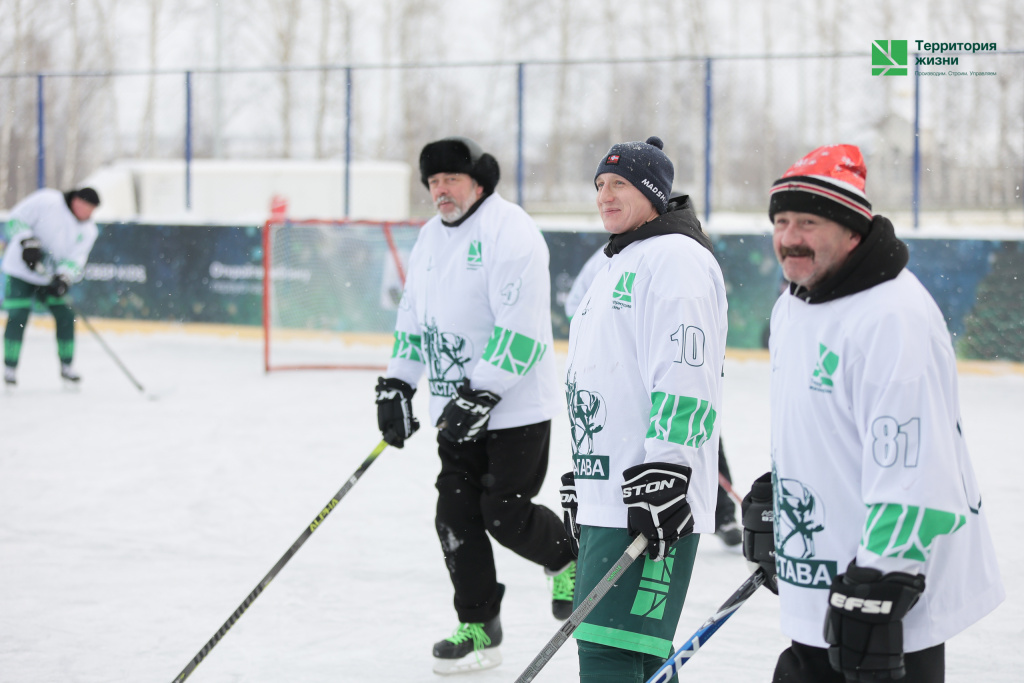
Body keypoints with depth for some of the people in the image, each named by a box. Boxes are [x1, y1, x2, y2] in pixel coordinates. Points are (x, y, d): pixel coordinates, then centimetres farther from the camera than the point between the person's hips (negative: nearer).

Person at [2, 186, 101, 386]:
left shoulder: (88, 230, -2)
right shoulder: (48, 201, -16)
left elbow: (76, 259, -9)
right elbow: (17, 219, -12)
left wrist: (63, 279, -26)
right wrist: (28, 242, -25)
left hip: (52, 276, 5)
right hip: (22, 271, -5)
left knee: (65, 316, 0)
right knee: (17, 318, -9)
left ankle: (66, 366, 14)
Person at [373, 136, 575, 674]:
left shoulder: (509, 231, -16)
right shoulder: (430, 238, 12)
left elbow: (520, 326, -23)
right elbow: (413, 316, 21)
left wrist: (482, 393, -25)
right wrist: (397, 385, 12)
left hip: (515, 405, -8)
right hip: (457, 407, 8)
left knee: (506, 514, -6)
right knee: (456, 515, 4)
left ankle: (569, 560, 24)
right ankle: (478, 628, 14)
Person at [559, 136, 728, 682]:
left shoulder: (676, 258, -9)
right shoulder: (617, 265, 23)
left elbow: (686, 376, -20)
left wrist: (665, 475, -26)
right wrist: (579, 482, 28)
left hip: (652, 498, -10)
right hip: (605, 494, 10)